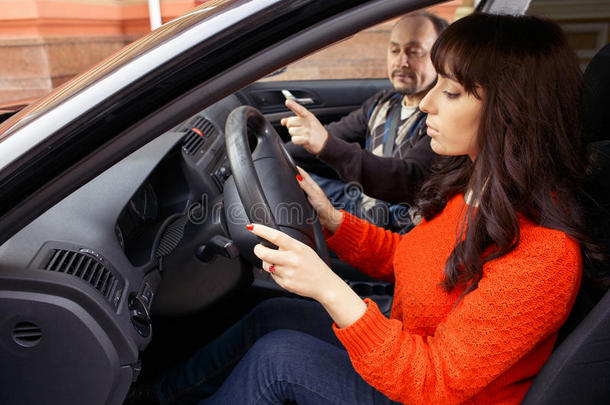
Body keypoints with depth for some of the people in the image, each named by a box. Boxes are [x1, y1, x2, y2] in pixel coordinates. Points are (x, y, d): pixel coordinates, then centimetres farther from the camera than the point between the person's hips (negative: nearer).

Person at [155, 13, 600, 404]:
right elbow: (400, 259, 9)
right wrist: (329, 218, -5)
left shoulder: (543, 255, -31)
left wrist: (330, 289, -37)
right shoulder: (467, 185, -5)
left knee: (277, 355, -15)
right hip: (404, 345, 7)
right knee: (270, 315, 2)